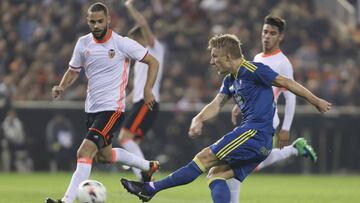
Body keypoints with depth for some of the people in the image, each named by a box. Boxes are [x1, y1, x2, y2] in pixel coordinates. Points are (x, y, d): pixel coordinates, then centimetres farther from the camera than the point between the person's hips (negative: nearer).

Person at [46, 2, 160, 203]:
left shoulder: (122, 43, -12)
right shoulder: (83, 43, 3)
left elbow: (153, 62, -3)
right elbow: (73, 70, 16)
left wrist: (148, 89, -14)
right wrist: (61, 87, -4)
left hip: (113, 108, -7)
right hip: (92, 109, 7)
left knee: (85, 152, -21)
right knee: (104, 155, 23)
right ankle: (149, 166, 45)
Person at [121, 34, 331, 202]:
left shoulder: (253, 70, -7)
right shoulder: (230, 80, 21)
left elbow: (287, 83, -4)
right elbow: (216, 104, 13)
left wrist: (316, 101, -1)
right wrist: (199, 119, -8)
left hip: (256, 133, -9)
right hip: (260, 144, 9)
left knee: (205, 157, -9)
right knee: (216, 174, 3)